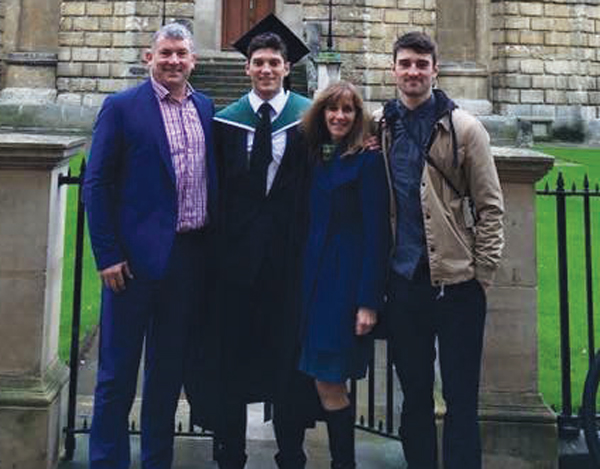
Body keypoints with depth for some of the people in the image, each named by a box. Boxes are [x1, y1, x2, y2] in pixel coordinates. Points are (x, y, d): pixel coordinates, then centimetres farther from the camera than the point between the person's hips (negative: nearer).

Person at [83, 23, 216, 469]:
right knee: (118, 370, 5)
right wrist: (107, 256, -11)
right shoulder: (121, 107, -4)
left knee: (170, 368, 14)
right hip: (138, 256, -4)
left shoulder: (205, 108, 10)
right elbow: (96, 185, -7)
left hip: (191, 257, 5)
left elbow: (214, 177, 15)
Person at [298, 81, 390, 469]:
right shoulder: (316, 158, 12)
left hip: (347, 282, -7)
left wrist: (369, 301, -17)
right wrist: (304, 281, 7)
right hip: (315, 277, 7)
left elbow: (377, 232, -12)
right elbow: (312, 223, 13)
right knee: (324, 382, 10)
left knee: (329, 383, -5)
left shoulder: (367, 160, -8)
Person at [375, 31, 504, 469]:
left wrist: (483, 274, -6)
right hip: (403, 281, 3)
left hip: (457, 281, -3)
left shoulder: (464, 128, -1)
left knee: (461, 399, 4)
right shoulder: (379, 129, 7)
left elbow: (490, 206, -1)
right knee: (414, 395, 14)